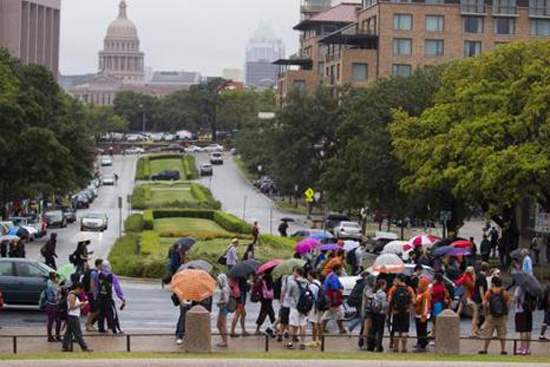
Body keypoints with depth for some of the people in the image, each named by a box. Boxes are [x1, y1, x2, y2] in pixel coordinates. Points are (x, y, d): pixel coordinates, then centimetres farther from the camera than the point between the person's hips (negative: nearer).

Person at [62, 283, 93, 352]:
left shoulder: (75, 295, 18)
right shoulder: (72, 295, -14)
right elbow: (73, 306, -21)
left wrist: (83, 304, 11)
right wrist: (81, 303, -13)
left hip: (74, 316, 11)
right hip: (73, 316, -11)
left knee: (69, 332, 10)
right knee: (78, 333, -7)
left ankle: (65, 347, 12)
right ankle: (84, 347, -5)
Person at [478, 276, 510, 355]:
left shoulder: (488, 293, -5)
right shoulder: (505, 293, -2)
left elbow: (484, 304, -8)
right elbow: (508, 305, -3)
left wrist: (486, 314, 1)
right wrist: (506, 314, 8)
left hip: (491, 316, -1)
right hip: (502, 316, 1)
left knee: (487, 333, 5)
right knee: (502, 333, 8)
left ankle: (485, 349, 5)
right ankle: (503, 349, 8)